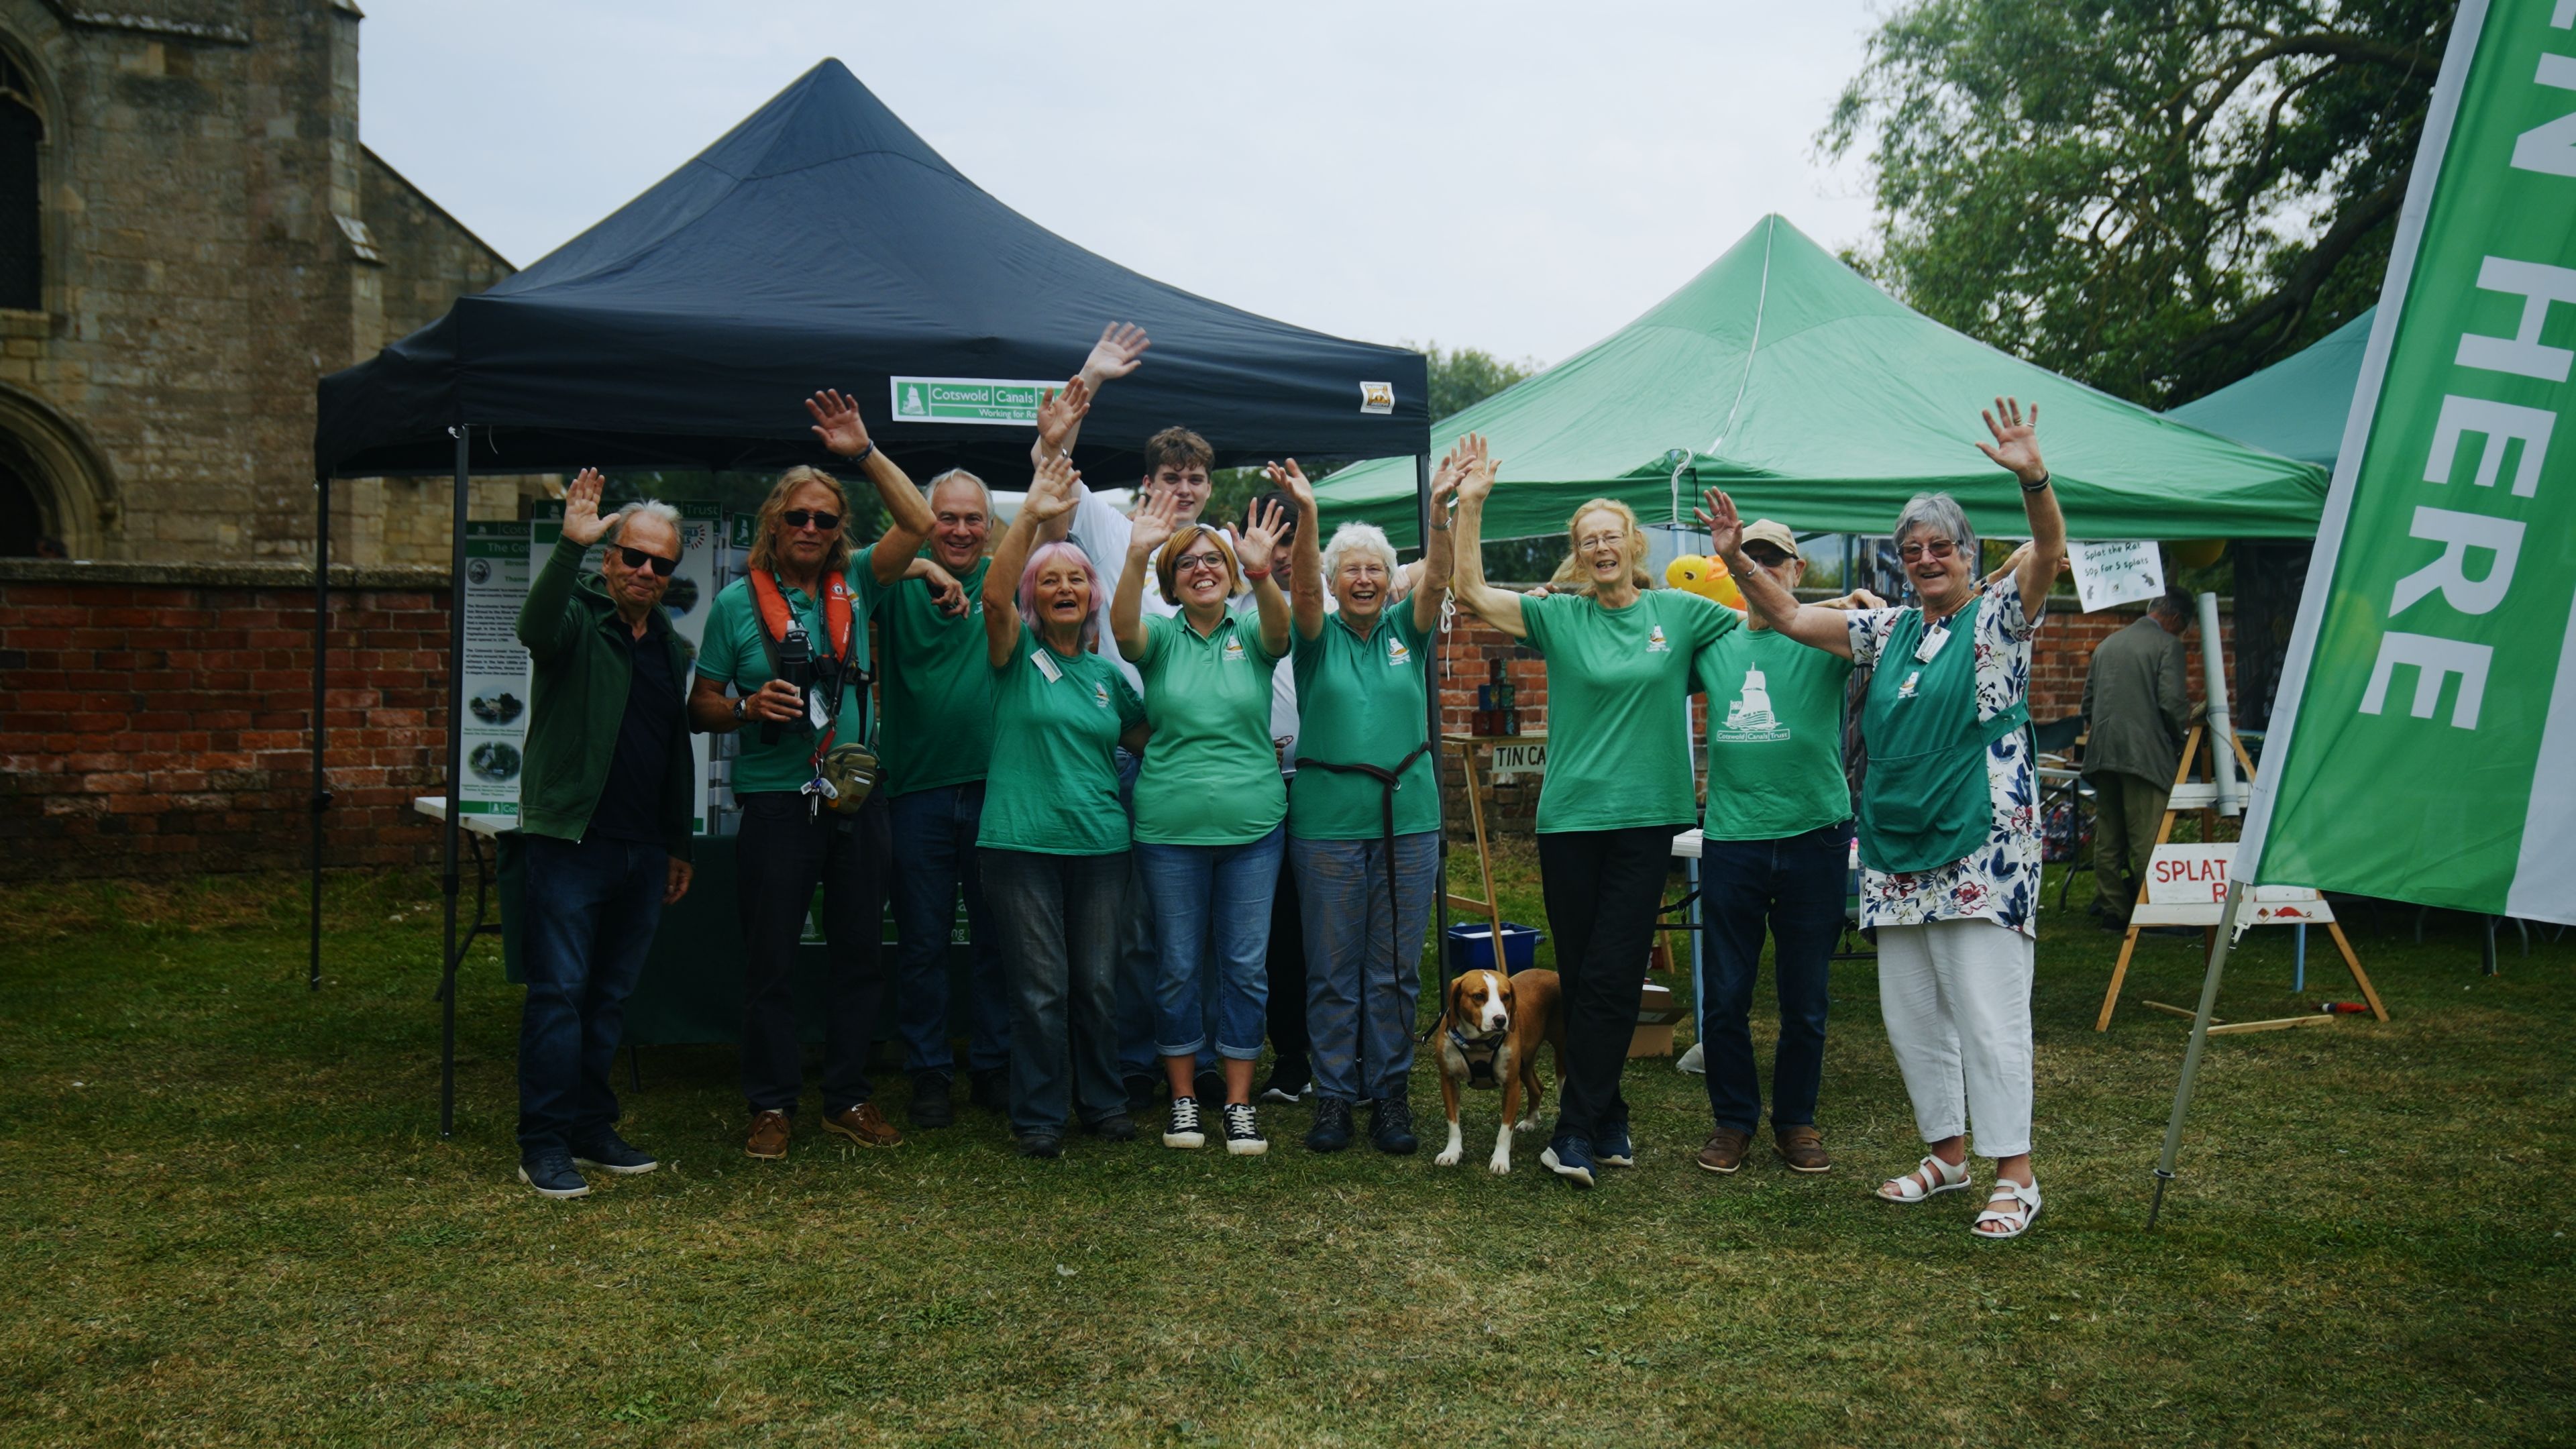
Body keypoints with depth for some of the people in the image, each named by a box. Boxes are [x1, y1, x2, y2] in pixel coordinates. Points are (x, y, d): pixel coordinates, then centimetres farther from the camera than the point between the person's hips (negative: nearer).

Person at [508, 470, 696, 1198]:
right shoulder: (578, 617, -2)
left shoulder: (672, 646, 16)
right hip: (572, 841, -6)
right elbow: (536, 628, -29)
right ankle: (544, 1144, 1)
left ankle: (592, 1128, 22)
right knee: (559, 992, -5)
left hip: (642, 851, 6)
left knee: (610, 996, 12)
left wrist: (680, 845, 21)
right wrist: (571, 545, -39)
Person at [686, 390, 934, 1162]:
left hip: (856, 800, 3)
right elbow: (701, 706, 5)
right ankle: (773, 1105, 14)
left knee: (857, 953, 9)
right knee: (771, 959, 3)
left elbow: (917, 522, -4)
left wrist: (864, 451, -9)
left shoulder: (854, 586, 6)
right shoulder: (738, 601, 2)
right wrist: (750, 707, -15)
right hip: (776, 803, -2)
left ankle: (848, 1096, 21)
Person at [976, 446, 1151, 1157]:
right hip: (1023, 839, -4)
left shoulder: (1107, 674, 14)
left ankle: (1102, 1099, 24)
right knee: (1041, 985, 0)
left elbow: (1150, 737, 21)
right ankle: (1039, 1112, 13)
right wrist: (1030, 518, -27)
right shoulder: (1016, 653, 1)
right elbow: (994, 596, -19)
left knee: (1098, 981, 10)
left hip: (1099, 840, 4)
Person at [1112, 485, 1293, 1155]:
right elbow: (1123, 628, -18)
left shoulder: (1251, 636, 4)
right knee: (1178, 967, 7)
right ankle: (1182, 1096, 21)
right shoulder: (1161, 638, 3)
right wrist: (1135, 557, -37)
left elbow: (1280, 628, -19)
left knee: (1244, 966, 5)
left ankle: (1240, 1101, 16)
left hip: (1252, 824, 0)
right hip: (1170, 825, 0)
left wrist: (1262, 574, -41)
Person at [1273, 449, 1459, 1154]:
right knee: (1332, 970, 5)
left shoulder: (1406, 632, 7)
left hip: (1408, 819, 2)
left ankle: (1390, 1093, 17)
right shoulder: (1318, 636, 2)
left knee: (1396, 970, 7)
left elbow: (1437, 580, -9)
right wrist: (1306, 514, -34)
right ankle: (1333, 1094, 15)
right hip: (1328, 822, -2)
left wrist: (1440, 506, -26)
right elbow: (1303, 589, -17)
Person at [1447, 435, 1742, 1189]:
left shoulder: (1679, 611, 5)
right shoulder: (1558, 616, 3)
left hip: (1646, 816, 0)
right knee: (1579, 975, 6)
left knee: (1612, 976, -3)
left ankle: (1577, 1131, 4)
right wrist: (1470, 505, -12)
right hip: (1569, 817, 1)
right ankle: (1607, 1123, 18)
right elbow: (1471, 591, -5)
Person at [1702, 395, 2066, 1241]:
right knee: (1910, 1011, 12)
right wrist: (1737, 560, 3)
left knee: (1988, 1009, -7)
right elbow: (1791, 616, 17)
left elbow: (2049, 554, -19)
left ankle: (2014, 1176, 1)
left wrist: (2032, 477, -36)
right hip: (1897, 849, 7)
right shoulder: (1888, 631, 15)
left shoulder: (1999, 618, -2)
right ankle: (1946, 1153, 25)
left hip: (1981, 846, -7)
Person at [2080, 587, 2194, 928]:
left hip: (2101, 754, 6)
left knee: (2107, 838, 9)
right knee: (2146, 839, -4)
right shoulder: (2169, 646, -3)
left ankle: (2111, 910, 14)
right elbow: (2173, 703, -12)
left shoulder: (2107, 644, 18)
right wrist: (2180, 733, 5)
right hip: (2145, 755, -6)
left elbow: (2088, 700, 18)